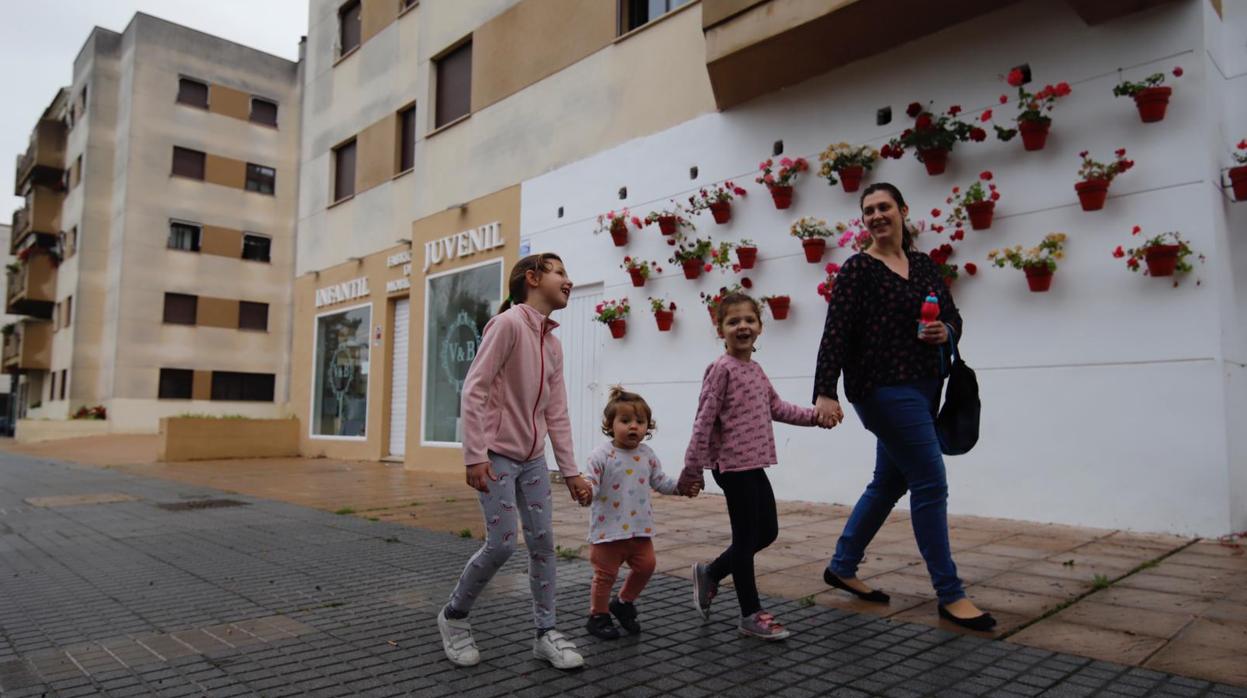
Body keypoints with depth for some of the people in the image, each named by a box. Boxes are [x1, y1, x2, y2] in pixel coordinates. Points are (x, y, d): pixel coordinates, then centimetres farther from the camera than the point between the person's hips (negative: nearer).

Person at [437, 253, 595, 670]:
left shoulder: (552, 344, 10)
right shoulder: (508, 323, -14)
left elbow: (557, 414, 10)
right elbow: (474, 390, -19)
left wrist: (570, 471, 7)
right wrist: (475, 455, -23)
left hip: (532, 458, 8)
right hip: (497, 455, -7)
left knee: (543, 542, 5)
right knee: (502, 544, -8)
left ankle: (546, 633, 16)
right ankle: (454, 616, 17)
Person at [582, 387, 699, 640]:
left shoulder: (647, 456, 4)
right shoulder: (602, 456, -15)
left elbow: (660, 481, 15)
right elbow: (590, 483, -19)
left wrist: (681, 487, 2)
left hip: (640, 527, 5)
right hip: (608, 529, -5)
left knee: (646, 565, 8)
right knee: (606, 573, 5)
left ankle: (623, 603, 32)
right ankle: (598, 616, 24)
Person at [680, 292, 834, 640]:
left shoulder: (755, 369, 12)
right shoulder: (722, 369, -13)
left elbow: (776, 407, 23)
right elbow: (704, 421, -15)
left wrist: (813, 416, 12)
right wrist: (692, 470, -16)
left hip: (754, 464, 9)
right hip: (733, 465, -9)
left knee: (767, 531, 15)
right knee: (746, 537, 1)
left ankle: (709, 574, 31)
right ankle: (751, 614, 17)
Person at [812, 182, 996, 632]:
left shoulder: (925, 265, 13)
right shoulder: (859, 269, -6)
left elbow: (953, 317, 17)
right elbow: (836, 333, -14)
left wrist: (945, 331, -7)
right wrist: (825, 392, -23)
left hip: (923, 388, 7)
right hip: (884, 388, -7)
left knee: (889, 483, 14)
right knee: (931, 483, -7)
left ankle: (841, 567, 29)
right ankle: (950, 595, 6)